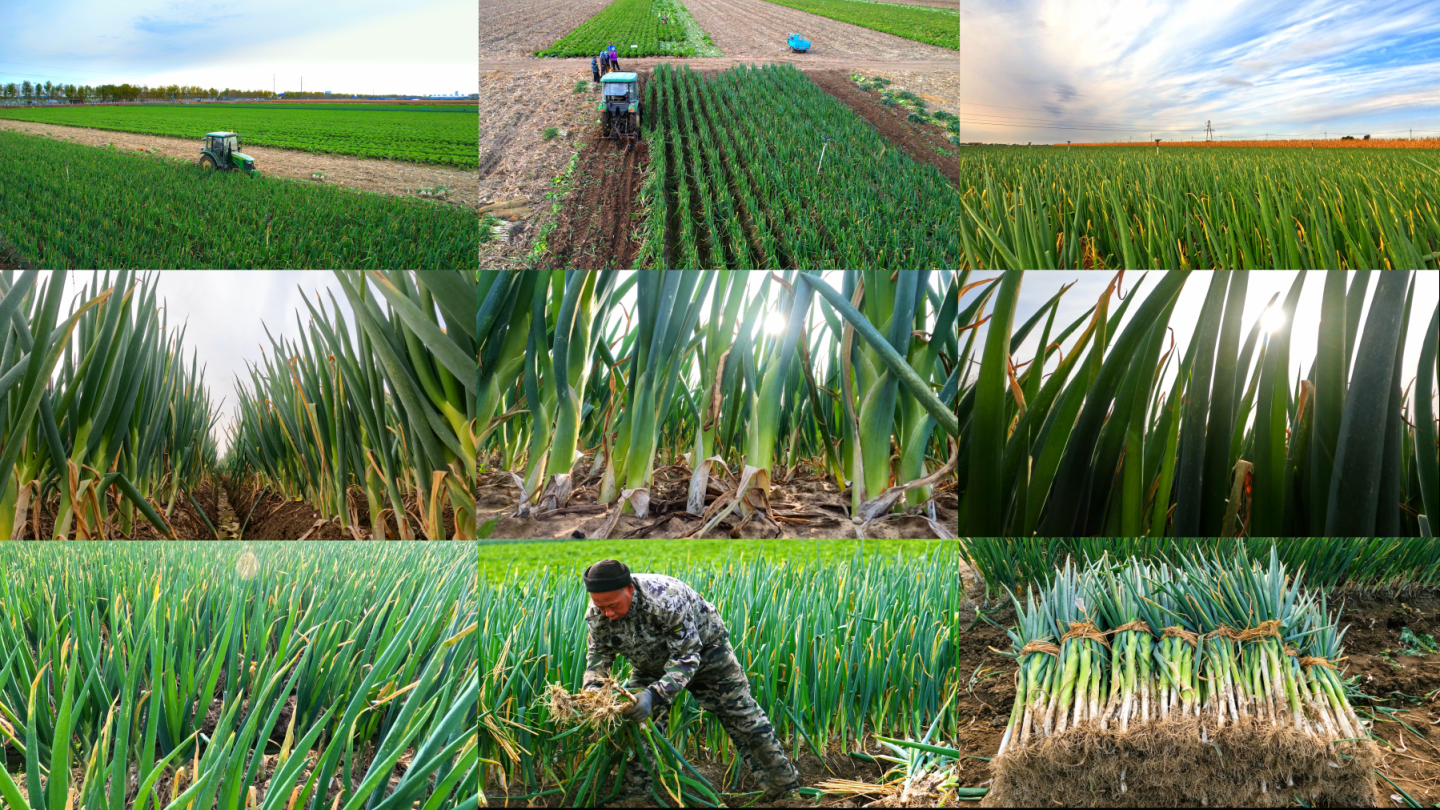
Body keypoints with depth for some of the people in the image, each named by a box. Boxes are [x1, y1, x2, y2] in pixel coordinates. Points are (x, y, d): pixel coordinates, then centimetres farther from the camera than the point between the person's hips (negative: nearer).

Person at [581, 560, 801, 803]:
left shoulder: (666, 599, -43)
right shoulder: (596, 614, -24)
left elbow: (686, 657, -38)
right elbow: (599, 652, -7)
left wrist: (654, 694, -50)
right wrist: (592, 686, -26)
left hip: (703, 648, -5)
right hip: (651, 663, 5)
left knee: (742, 717, 2)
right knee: (638, 724, -6)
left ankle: (784, 784, 16)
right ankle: (636, 795, 9)